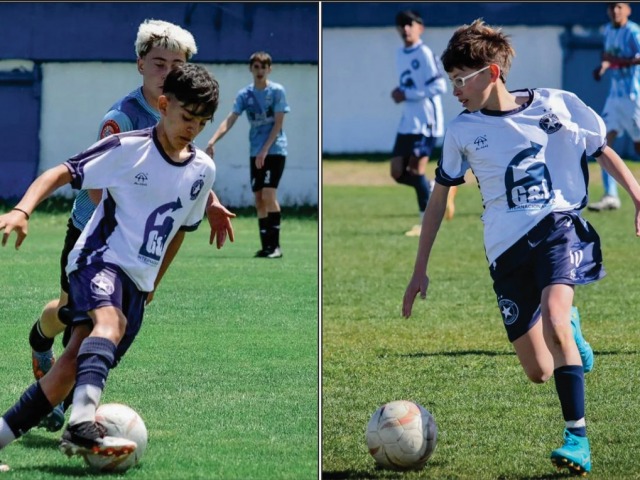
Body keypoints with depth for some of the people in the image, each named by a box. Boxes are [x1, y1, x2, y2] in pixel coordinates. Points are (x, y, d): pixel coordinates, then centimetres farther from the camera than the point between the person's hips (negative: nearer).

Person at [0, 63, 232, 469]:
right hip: (100, 258, -6)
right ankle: (82, 424, -56)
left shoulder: (202, 170, 9)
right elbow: (61, 173, -9)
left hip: (138, 283, 6)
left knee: (71, 369, -6)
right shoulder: (128, 148, -8)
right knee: (110, 322, -37)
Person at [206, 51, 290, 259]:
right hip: (255, 153, 5)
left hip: (274, 150, -5)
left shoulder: (277, 91, -5)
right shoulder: (245, 94, 6)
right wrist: (213, 140, -17)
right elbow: (229, 120, -1)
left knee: (268, 195, -16)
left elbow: (278, 124, -9)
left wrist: (264, 150, -16)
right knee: (259, 199, 3)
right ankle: (266, 246, 7)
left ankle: (275, 245, -13)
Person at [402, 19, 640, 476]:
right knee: (539, 373, 0)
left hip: (559, 226, -3)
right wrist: (420, 270, 10)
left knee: (552, 318, -32)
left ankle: (578, 438, -28)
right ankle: (569, 332, 38)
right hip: (507, 249, 3)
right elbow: (439, 198, 11)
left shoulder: (557, 105, -4)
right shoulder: (463, 130, 2)